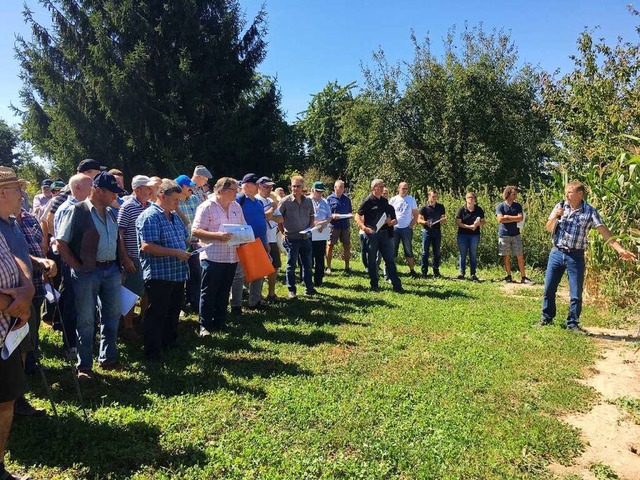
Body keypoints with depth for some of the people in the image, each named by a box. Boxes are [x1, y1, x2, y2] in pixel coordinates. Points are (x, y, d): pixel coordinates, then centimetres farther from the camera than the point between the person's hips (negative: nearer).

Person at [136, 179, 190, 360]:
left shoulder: (175, 216, 14)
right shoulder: (149, 216, -14)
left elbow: (184, 238, 26)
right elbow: (147, 247, -23)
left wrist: (187, 250, 4)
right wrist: (175, 252, -22)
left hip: (178, 274, 9)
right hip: (159, 275, -9)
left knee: (173, 312, 20)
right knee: (157, 315, 2)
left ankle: (170, 343, 37)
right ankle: (153, 352, 15)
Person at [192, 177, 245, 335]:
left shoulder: (236, 206, 11)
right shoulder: (207, 207, -9)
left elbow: (243, 227, 19)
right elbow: (195, 231, -13)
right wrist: (217, 236, -23)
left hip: (231, 257, 6)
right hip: (212, 257, -6)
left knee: (224, 292, 14)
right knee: (208, 293, 2)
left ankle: (220, 322, 26)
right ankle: (205, 326, 11)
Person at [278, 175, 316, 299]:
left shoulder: (308, 201, 5)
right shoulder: (286, 201, -6)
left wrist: (310, 227, 1)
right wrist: (283, 230, -5)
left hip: (305, 237, 4)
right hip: (291, 238, -4)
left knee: (307, 264, 12)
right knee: (291, 265, 4)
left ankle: (309, 288, 23)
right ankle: (291, 290, 14)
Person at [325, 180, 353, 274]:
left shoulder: (347, 199, 13)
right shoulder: (329, 199, 2)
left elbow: (351, 212, 19)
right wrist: (332, 216, -19)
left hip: (345, 225, 4)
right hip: (333, 226, -3)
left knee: (347, 246, 5)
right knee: (330, 246, -2)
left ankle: (347, 267, 17)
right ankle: (328, 267, 8)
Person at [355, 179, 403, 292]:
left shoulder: (385, 201, 12)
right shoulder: (368, 201, -5)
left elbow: (393, 220, 21)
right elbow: (357, 216, -8)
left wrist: (391, 222, -1)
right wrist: (364, 227, -22)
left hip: (384, 233, 5)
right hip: (372, 233, -5)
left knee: (389, 259, 4)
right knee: (372, 260, 5)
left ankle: (397, 285, 7)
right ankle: (374, 285, 15)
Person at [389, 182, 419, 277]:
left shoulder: (411, 200, 4)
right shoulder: (393, 200, 4)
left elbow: (415, 215, 4)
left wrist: (411, 226, -5)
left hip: (407, 229, 0)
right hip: (395, 228, 0)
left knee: (408, 250, 4)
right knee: (392, 250, 3)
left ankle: (412, 270, 10)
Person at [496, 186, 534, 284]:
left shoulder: (518, 206, 8)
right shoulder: (500, 206, 0)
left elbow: (521, 218, -6)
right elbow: (500, 219, -14)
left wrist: (507, 217, -9)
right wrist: (514, 219, -10)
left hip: (515, 234, 2)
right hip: (504, 235, -2)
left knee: (520, 256, -1)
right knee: (506, 257, 5)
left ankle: (523, 277, 3)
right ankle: (509, 276, 15)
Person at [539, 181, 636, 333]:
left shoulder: (590, 212, -6)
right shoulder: (560, 206, 2)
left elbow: (604, 232, -12)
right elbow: (548, 229, 6)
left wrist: (620, 250, -23)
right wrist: (554, 217, -14)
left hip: (576, 257, -2)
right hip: (556, 253, 2)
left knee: (576, 294, 2)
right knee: (549, 289, 8)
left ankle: (573, 323, 18)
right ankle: (547, 318, 25)